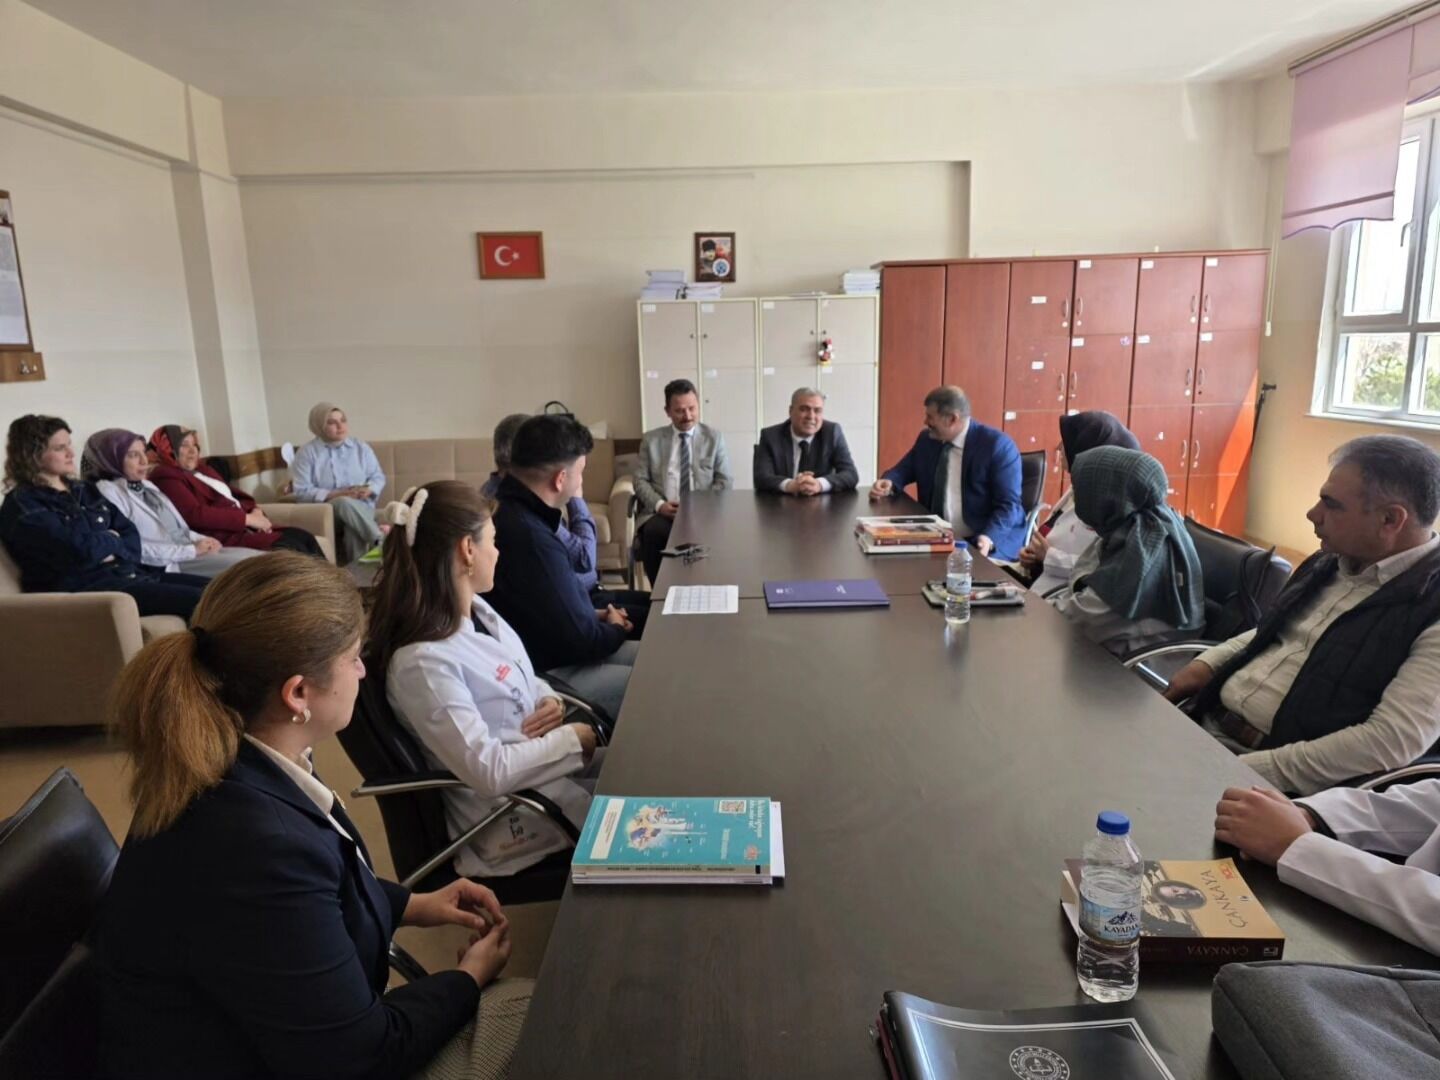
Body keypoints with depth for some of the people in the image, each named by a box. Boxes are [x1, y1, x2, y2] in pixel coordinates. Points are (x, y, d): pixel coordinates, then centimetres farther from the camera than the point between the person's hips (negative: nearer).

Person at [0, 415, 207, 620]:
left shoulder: (83, 490, 21)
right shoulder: (22, 505, -4)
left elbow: (130, 533, 12)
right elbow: (79, 550, -17)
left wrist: (114, 553, -8)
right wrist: (110, 540, 3)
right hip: (84, 587, -8)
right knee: (198, 602, -28)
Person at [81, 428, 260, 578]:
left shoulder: (147, 486, 21)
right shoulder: (108, 491, -5)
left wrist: (202, 540, 1)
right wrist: (192, 550, -15)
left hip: (190, 550, 8)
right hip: (170, 564, -8)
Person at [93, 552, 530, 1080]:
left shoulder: (240, 769, -7)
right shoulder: (255, 848, -36)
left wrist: (413, 904, 6)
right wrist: (469, 977, -8)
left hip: (296, 1030, 8)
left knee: (531, 1005, 8)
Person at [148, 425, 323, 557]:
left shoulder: (202, 469, 24)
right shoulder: (165, 476, -3)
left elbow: (236, 497, 22)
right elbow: (196, 515, -17)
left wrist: (256, 512, -2)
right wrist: (248, 519, -17)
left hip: (244, 526, 9)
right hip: (222, 536, -9)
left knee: (303, 537, -12)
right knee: (290, 546, -25)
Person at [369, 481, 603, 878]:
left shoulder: (475, 608, 0)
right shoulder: (423, 661, -28)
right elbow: (488, 772, -29)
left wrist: (550, 700, -6)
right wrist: (575, 739, -20)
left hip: (546, 756, 8)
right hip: (511, 814, -8)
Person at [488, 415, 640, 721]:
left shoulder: (509, 511, 3)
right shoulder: (530, 537, -29)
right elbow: (579, 639, -24)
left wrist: (592, 615, 6)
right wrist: (616, 630, -4)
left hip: (546, 649, 10)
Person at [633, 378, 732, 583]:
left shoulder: (714, 438, 11)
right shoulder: (651, 440, 13)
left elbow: (725, 482, 7)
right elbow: (640, 480, 8)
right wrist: (659, 504, -11)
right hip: (662, 512, 1)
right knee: (652, 533, -34)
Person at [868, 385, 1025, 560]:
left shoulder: (998, 445, -10)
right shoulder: (927, 439, 7)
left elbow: (1008, 505, -13)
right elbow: (904, 469, 21)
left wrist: (989, 538, -31)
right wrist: (888, 483, -3)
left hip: (979, 541, -5)